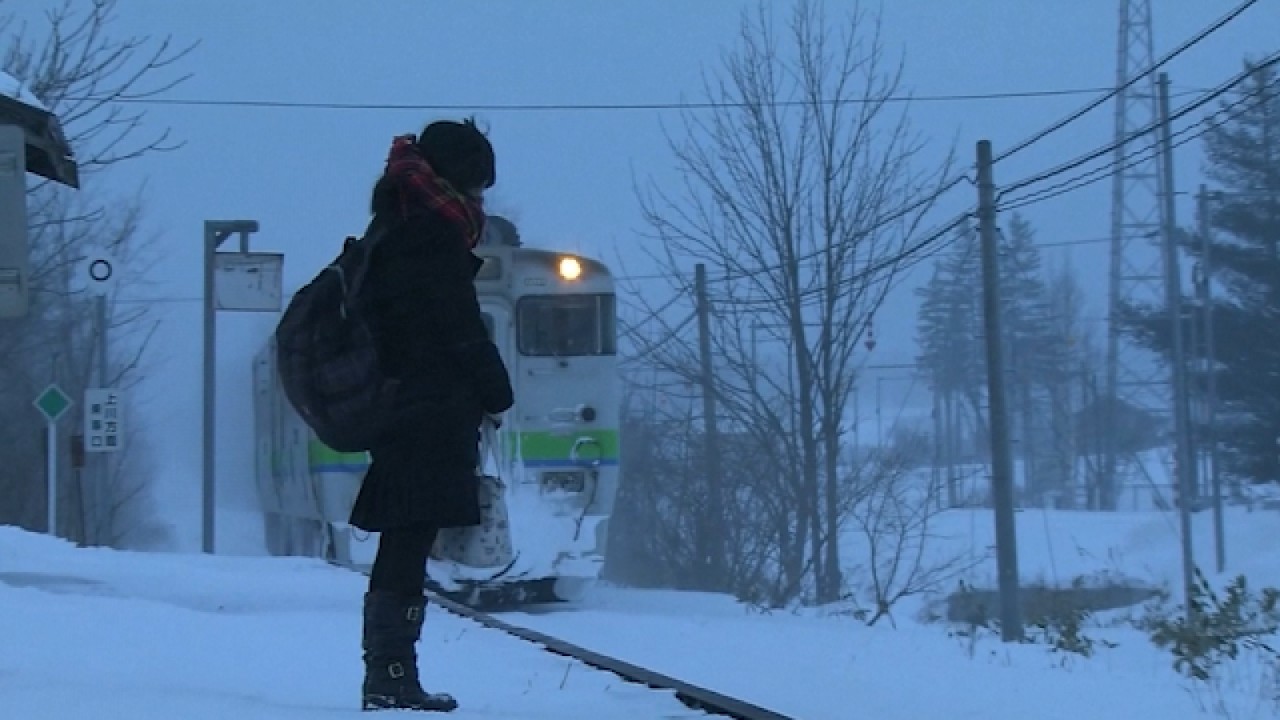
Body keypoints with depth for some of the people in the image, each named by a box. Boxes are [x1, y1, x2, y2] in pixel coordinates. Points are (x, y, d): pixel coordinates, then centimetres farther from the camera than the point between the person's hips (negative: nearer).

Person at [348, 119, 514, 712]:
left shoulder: (395, 232, 18)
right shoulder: (431, 235, -11)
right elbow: (462, 332, -15)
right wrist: (496, 394, -3)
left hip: (397, 413, 10)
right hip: (433, 417, -10)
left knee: (401, 549, 12)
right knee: (408, 550, -9)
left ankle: (388, 679, 16)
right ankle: (391, 679, -9)